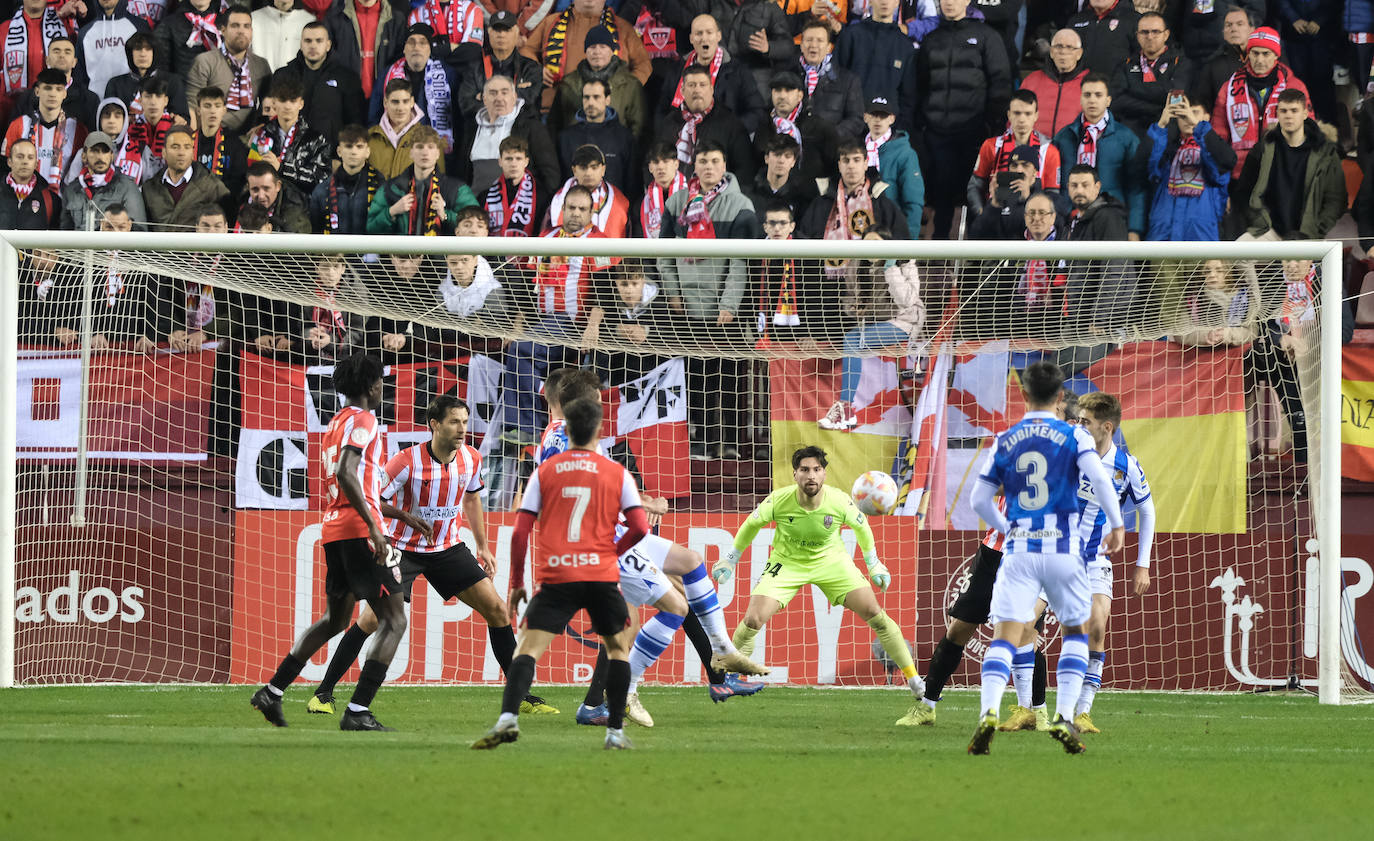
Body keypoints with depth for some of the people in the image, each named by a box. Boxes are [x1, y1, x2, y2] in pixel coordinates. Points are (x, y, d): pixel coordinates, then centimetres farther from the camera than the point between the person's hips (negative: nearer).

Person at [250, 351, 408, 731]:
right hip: (360, 529, -9)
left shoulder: (336, 423, 20)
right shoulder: (362, 420, -9)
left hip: (334, 529, 9)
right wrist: (374, 528, -27)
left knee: (334, 619, 22)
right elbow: (346, 475, -23)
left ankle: (272, 692, 20)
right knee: (394, 620, -6)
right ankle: (357, 711, -16)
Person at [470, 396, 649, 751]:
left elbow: (520, 532, 4)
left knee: (527, 649, -4)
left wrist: (516, 582, 11)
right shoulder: (617, 473, 6)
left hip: (555, 577, 0)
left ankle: (507, 718, -27)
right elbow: (639, 527, -1)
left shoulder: (544, 472, 7)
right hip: (602, 575, 0)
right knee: (618, 647, 19)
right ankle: (615, 732, 13)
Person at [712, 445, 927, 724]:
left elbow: (861, 526, 1)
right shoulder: (779, 501, -24)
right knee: (752, 621, -17)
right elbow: (752, 524, -3)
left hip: (831, 561, 0)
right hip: (787, 563, 0)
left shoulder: (839, 502, -22)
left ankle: (915, 681, -2)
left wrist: (873, 564, 11)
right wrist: (731, 559, 6)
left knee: (874, 614, -12)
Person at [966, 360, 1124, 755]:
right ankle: (1064, 718, 4)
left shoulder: (1004, 441, 7)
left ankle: (988, 711, -28)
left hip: (1018, 549, 1)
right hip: (1064, 548, -1)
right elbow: (1099, 478, -15)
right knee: (1075, 632, 17)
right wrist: (1116, 525, -3)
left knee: (1004, 636, -5)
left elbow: (979, 500, 8)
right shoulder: (1074, 436, 0)